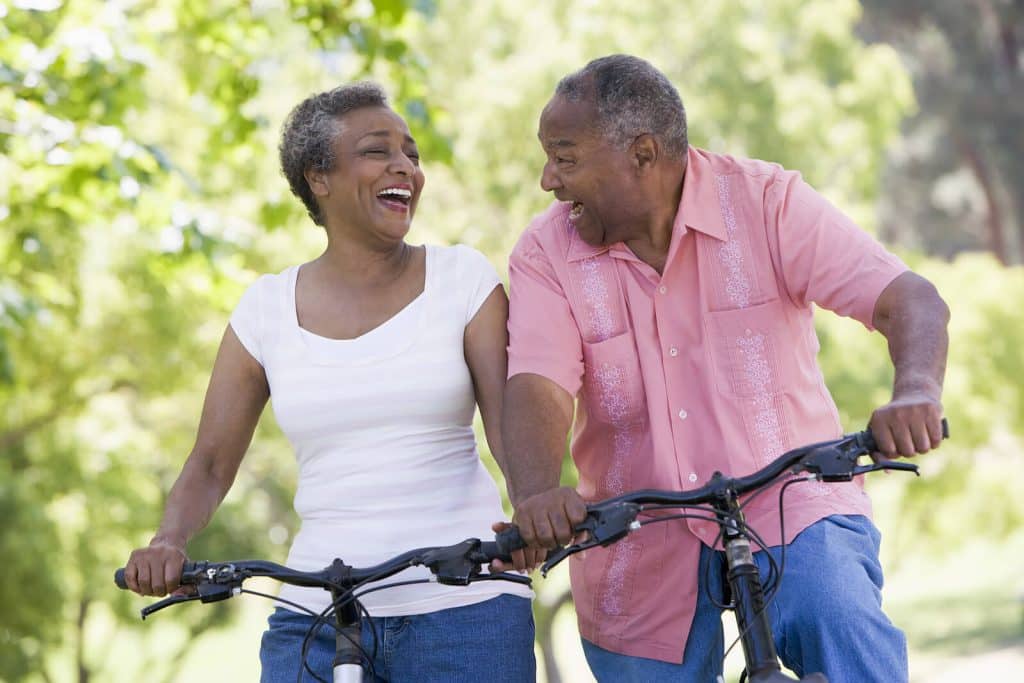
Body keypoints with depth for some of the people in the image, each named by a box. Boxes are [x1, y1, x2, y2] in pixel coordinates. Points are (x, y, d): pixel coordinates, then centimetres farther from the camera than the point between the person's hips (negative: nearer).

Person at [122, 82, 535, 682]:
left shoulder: (462, 278, 3)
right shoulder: (268, 307, 8)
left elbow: (511, 425, -6)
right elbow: (211, 462, 9)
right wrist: (169, 541, -12)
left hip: (463, 609, -1)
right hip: (315, 618, 1)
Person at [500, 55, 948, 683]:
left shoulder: (767, 201, -8)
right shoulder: (547, 253, -3)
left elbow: (910, 300, -17)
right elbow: (538, 388, -16)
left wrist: (917, 390, -39)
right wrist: (538, 495, -38)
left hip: (790, 510, -3)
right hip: (642, 554, 3)